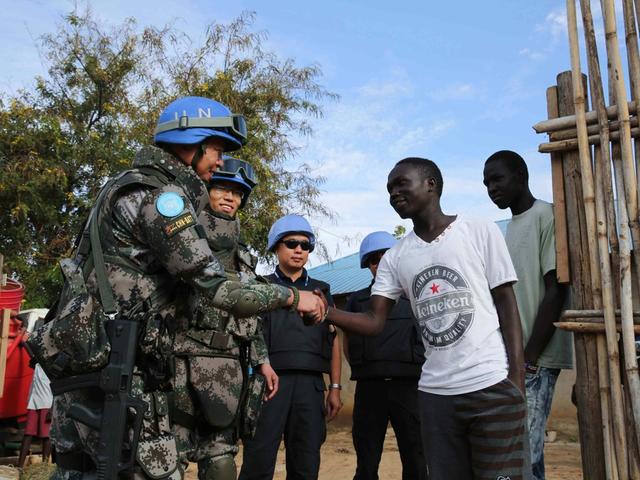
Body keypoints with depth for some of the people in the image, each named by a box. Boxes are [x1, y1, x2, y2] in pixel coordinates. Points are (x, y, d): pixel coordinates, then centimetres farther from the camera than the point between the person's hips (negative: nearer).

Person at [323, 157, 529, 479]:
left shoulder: (481, 232, -2)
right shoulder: (394, 258, 8)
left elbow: (507, 305, -2)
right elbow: (374, 322, 1)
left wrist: (517, 381, -8)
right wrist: (324, 311, -18)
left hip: (493, 387, -3)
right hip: (435, 393, 4)